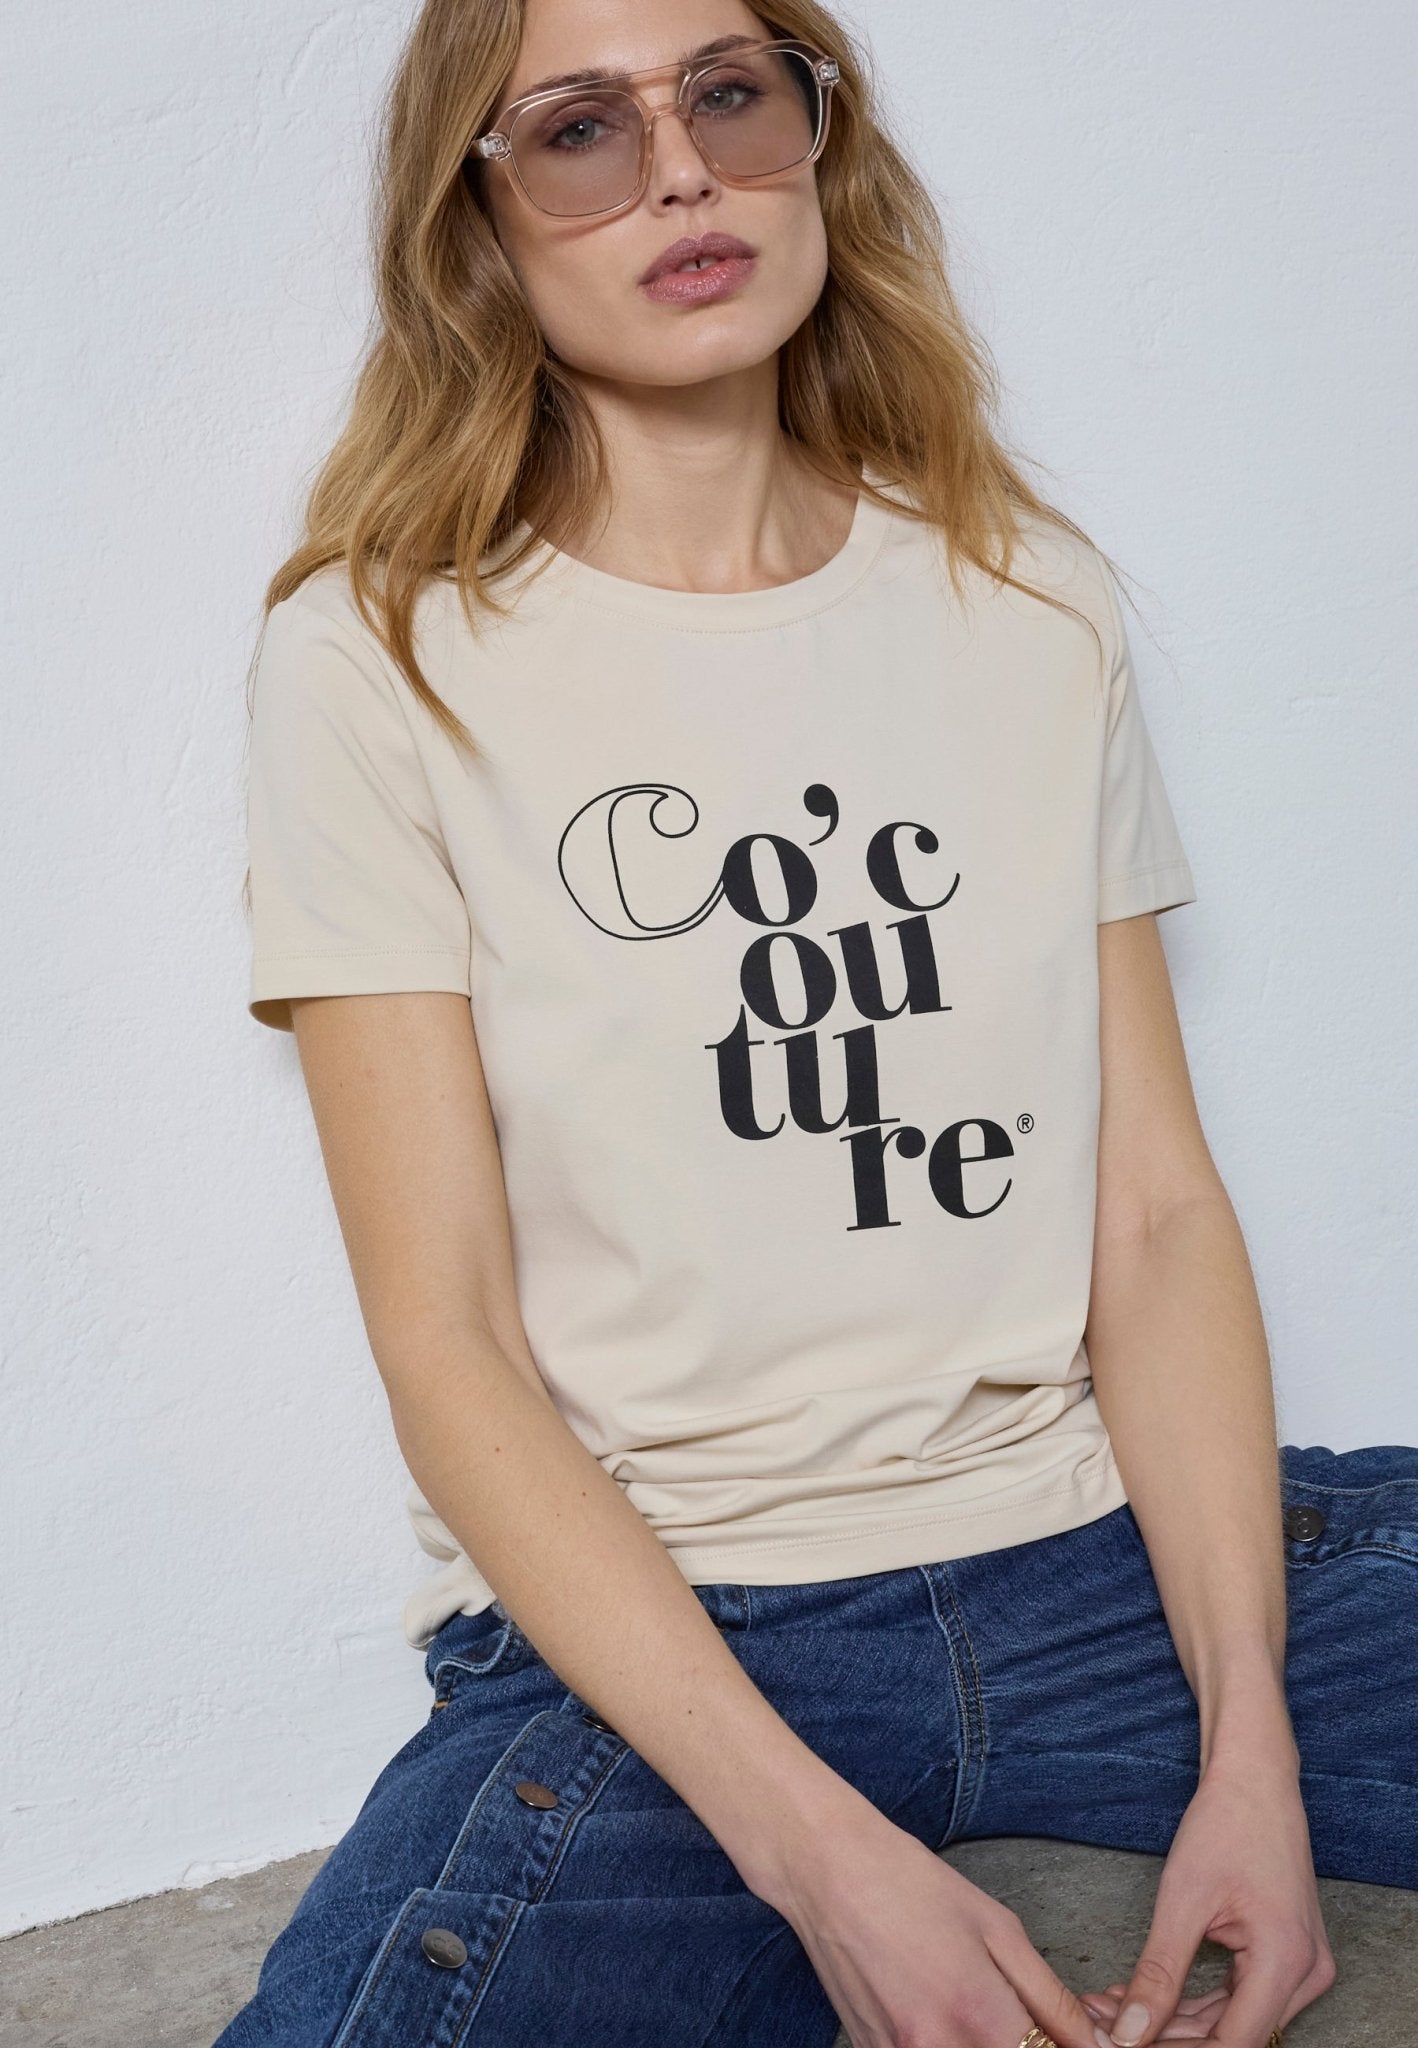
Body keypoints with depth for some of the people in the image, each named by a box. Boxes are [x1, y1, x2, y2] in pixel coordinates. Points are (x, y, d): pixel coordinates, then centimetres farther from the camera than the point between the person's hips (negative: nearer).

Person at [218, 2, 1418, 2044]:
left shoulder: (1034, 598, 7)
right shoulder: (378, 657, -4)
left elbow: (1157, 1207, 3)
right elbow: (447, 1341, -9)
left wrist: (1249, 1739, -11)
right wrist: (822, 1852, -18)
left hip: (1100, 1551, 3)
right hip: (637, 1633, -2)